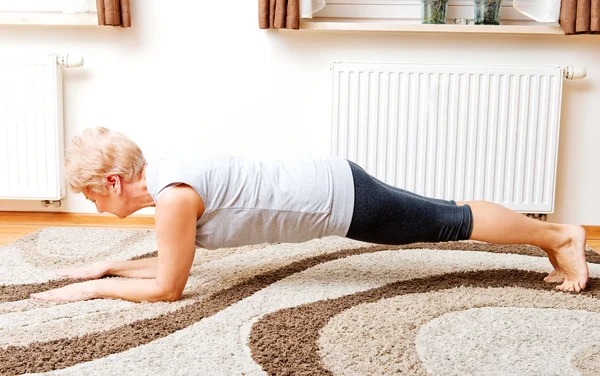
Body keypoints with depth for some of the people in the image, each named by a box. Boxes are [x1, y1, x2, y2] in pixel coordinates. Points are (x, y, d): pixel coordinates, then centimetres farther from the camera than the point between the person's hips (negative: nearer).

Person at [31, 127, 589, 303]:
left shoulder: (173, 194, -23)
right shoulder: (162, 177, 4)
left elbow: (167, 287, -14)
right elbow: (172, 258, 17)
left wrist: (92, 288, -6)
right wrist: (108, 265, 15)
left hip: (338, 197, -8)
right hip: (328, 184, 8)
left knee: (450, 222, 7)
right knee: (440, 220, 19)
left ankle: (560, 236, 26)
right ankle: (555, 238, 35)